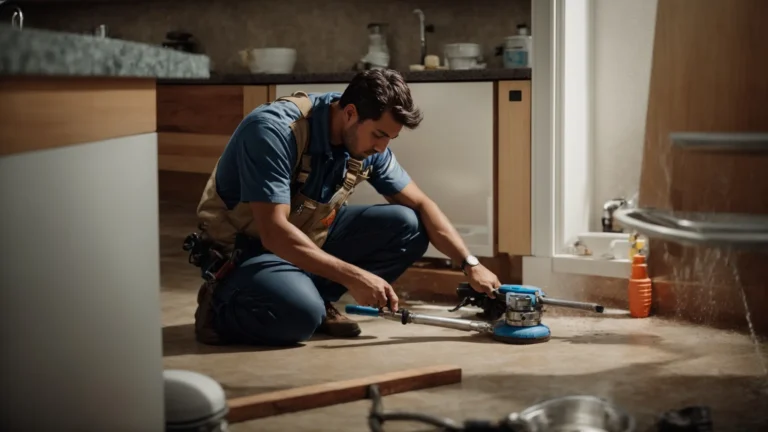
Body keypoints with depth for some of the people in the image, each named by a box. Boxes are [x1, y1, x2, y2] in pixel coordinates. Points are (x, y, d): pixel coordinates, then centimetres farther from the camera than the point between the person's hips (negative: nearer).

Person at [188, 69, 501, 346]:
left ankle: (318, 302, -1)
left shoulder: (369, 145, -7)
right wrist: (352, 276, -35)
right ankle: (219, 307, -6)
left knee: (407, 226, -9)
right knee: (300, 315, -37)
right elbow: (274, 233, -33)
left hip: (309, 238, 7)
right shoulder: (274, 130, -29)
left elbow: (421, 206, 2)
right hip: (243, 249, -7)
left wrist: (471, 264, -9)